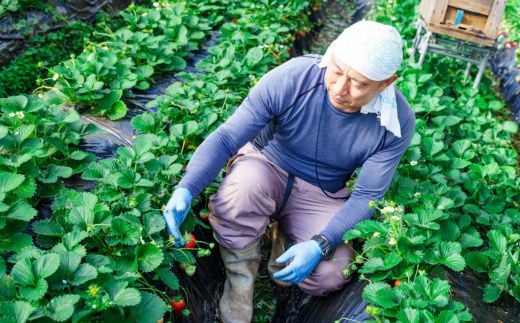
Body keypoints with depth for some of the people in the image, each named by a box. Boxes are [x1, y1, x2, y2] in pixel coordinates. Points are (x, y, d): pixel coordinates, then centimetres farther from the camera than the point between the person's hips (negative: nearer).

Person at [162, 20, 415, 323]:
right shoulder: (288, 79, -28)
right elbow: (226, 137, -24)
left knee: (328, 277, -21)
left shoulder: (398, 121, -21)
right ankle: (239, 281, -7)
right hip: (266, 166, -1)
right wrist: (186, 190, -40)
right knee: (242, 189, -36)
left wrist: (320, 245, -28)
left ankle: (286, 237, 14)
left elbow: (367, 196, -14)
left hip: (323, 196, 1)